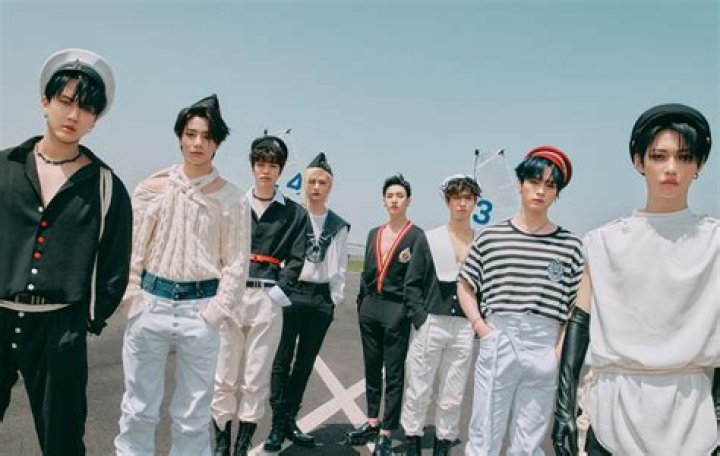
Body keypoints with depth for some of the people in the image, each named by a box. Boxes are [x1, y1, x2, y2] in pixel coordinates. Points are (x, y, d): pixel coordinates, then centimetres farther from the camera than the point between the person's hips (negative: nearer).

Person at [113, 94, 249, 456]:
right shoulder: (153, 188, 3)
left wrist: (215, 313, -6)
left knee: (193, 416, 9)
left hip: (199, 308, -1)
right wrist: (133, 301, -2)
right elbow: (131, 249, 4)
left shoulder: (231, 198, -1)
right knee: (138, 410, 10)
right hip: (151, 303, 1)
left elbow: (236, 264, 0)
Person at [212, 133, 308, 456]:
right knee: (224, 375, 4)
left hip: (268, 300, 0)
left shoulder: (294, 214, 6)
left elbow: (296, 259, 2)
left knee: (256, 378, 5)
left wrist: (279, 291, -8)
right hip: (229, 296, 1)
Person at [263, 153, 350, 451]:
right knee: (282, 360, 1)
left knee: (305, 362, 11)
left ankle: (290, 420, 24)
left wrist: (336, 299, 5)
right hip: (289, 292, -3)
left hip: (321, 297, 4)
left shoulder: (338, 226, 10)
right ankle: (278, 424, 10)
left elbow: (338, 268, 11)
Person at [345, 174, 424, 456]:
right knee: (372, 368, 14)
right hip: (370, 306, 6)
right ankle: (372, 422, 28)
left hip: (396, 310, -6)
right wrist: (361, 303, 13)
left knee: (394, 374, 1)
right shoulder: (374, 234, 13)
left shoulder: (417, 236, -5)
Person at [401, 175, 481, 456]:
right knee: (418, 390, 5)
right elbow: (412, 284, 2)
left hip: (464, 329, 1)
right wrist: (420, 319, -7)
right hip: (430, 324, 0)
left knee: (452, 397, 8)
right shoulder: (429, 239, 3)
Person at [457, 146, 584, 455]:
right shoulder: (490, 237, 0)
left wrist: (562, 347, -1)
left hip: (544, 351, 1)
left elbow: (576, 306, 9)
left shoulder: (569, 245, 1)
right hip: (497, 345, -1)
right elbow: (465, 287, 11)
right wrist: (479, 325, -1)